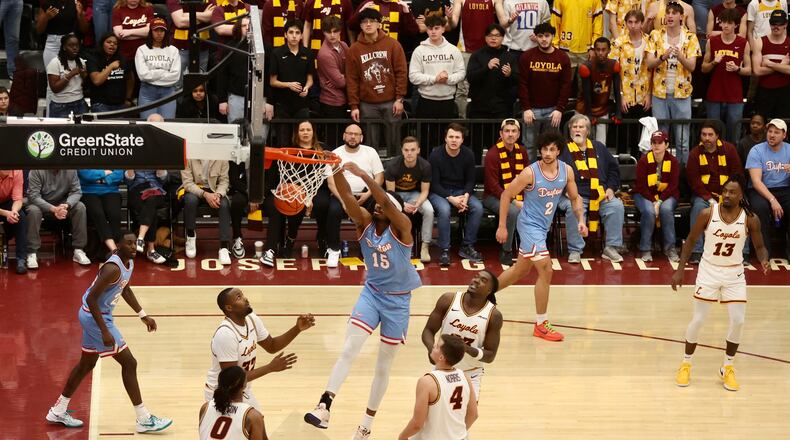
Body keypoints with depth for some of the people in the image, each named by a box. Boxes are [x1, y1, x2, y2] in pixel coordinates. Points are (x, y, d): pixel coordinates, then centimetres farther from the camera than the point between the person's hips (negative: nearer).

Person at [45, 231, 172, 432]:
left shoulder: (129, 263, 2)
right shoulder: (113, 268, -28)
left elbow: (125, 290, 21)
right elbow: (91, 298, -29)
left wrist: (143, 315, 19)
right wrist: (105, 332, -29)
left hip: (94, 316, 10)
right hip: (96, 317, -10)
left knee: (87, 363, 22)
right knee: (128, 363, -7)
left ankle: (58, 411, 34)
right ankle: (144, 420, -1)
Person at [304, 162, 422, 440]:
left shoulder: (402, 228, -16)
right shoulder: (366, 223, -7)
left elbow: (387, 203, -35)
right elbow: (347, 196, -22)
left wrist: (363, 175, -47)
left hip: (398, 301, -2)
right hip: (371, 293, 2)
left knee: (384, 365, 9)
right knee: (349, 350, -17)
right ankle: (324, 406, -28)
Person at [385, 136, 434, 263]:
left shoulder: (425, 166, -16)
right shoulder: (392, 166, -20)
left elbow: (424, 191, -8)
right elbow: (390, 192, -15)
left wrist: (418, 203, -30)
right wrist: (402, 205, -34)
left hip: (415, 194, 1)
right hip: (396, 194, -1)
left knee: (429, 210, -30)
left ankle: (425, 246, -20)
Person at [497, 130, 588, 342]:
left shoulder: (566, 171, -5)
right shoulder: (530, 173, -21)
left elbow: (575, 197, 9)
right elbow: (506, 195, -11)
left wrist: (580, 220, -7)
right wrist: (502, 226, -11)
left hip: (542, 227, 7)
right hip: (530, 226, -7)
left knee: (521, 270, 21)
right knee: (546, 270, -15)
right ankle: (541, 325, -7)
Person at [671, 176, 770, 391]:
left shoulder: (750, 219, -12)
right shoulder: (707, 214, -14)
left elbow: (759, 247, 0)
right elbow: (691, 240, -1)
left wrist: (764, 260, -23)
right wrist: (680, 269, -5)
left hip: (734, 274, 1)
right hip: (709, 271, -1)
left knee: (738, 321, -5)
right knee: (698, 320, 1)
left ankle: (728, 368, 14)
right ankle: (686, 364, 21)